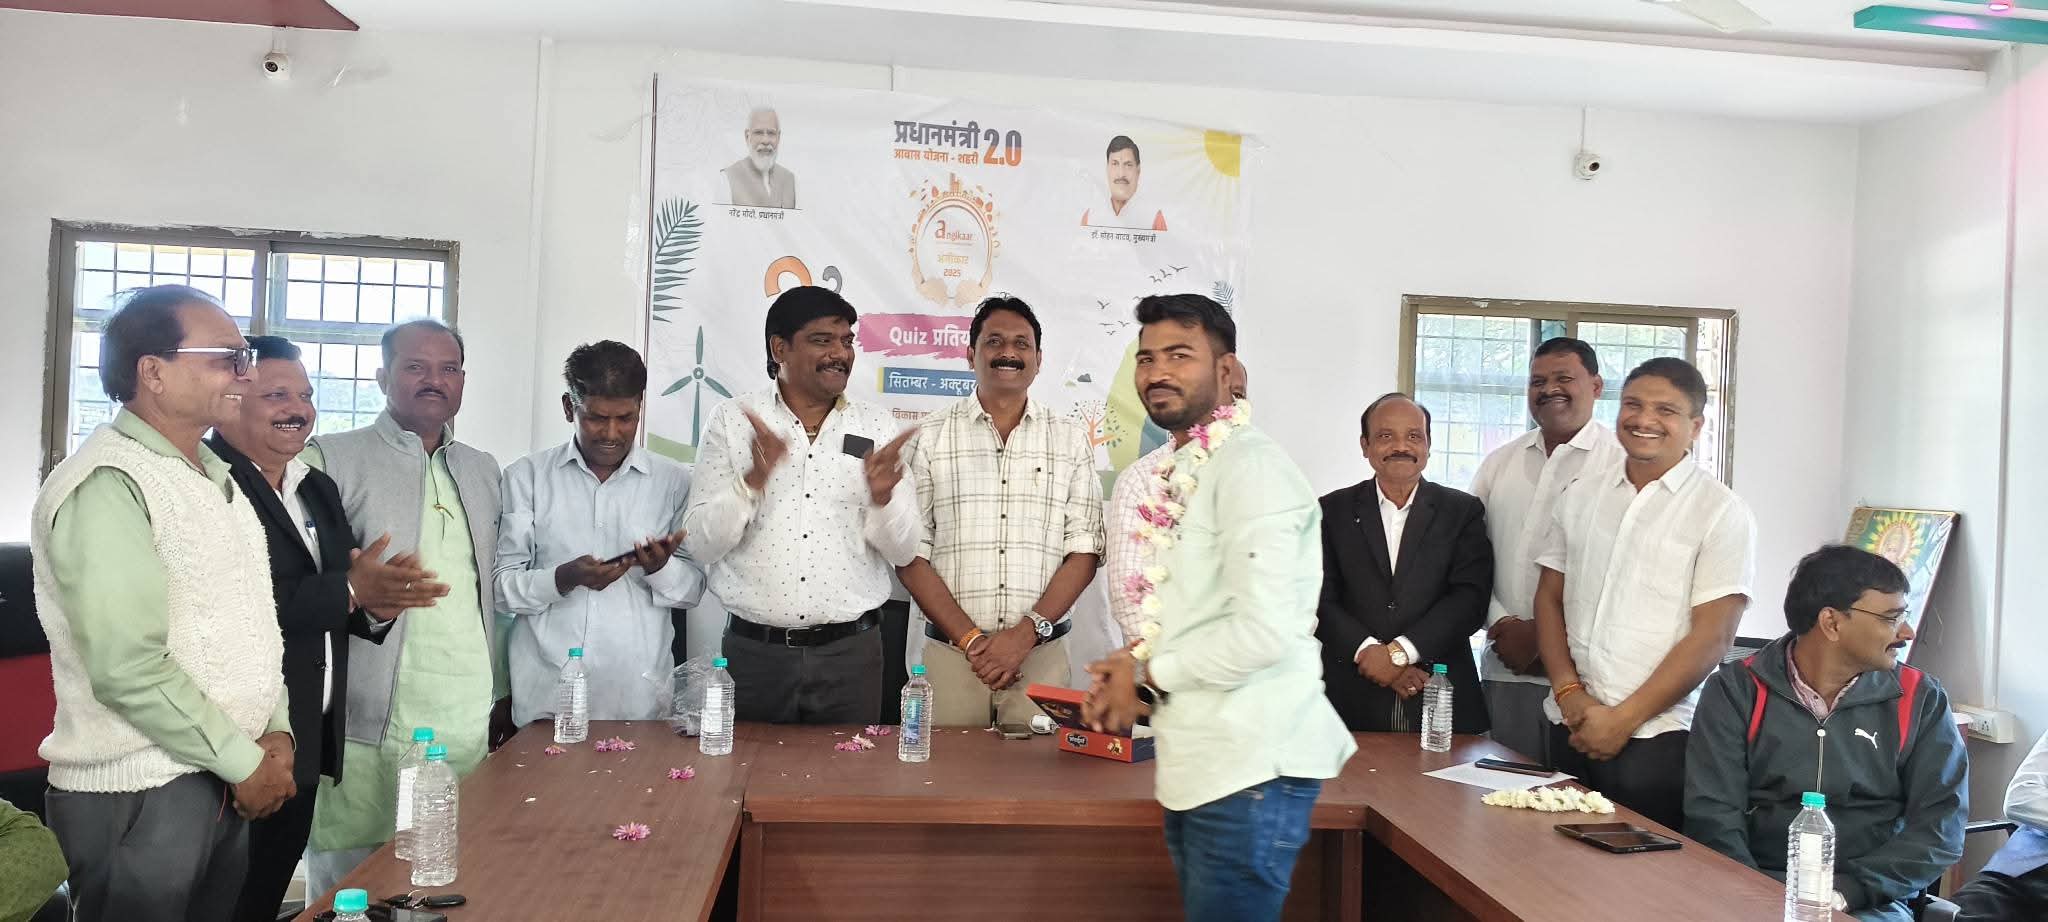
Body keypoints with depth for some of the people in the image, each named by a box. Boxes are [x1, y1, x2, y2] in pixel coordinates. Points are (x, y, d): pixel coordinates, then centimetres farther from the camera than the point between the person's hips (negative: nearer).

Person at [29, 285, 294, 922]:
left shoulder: (214, 478, 13)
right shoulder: (105, 486, -17)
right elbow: (128, 671, -23)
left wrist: (275, 728, 3)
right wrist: (244, 762, -14)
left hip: (223, 785, 8)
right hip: (136, 797, -8)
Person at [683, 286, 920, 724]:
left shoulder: (878, 426, 3)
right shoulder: (732, 420, 0)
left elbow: (903, 551, 3)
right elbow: (700, 545, -4)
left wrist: (881, 496, -17)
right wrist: (754, 479, -20)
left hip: (850, 652, 1)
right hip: (754, 650, -1)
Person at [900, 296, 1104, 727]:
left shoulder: (1071, 440, 7)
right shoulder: (929, 437, 4)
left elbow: (1084, 551, 2)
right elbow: (911, 553, -1)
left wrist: (1026, 633, -10)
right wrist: (970, 639, -10)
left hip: (1042, 655, 1)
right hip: (949, 654, 0)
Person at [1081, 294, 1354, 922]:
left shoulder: (1249, 464, -14)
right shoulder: (1184, 471, 13)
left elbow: (1264, 631, -22)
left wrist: (1149, 673, -10)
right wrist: (1136, 661, 3)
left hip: (1249, 769, -9)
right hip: (1197, 764, 9)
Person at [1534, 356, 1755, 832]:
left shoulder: (1722, 513, -5)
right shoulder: (1581, 495, 9)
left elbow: (1710, 637, -9)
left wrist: (1623, 719, -11)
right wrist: (1569, 693, -4)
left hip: (1658, 738, -4)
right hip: (1571, 726, 4)